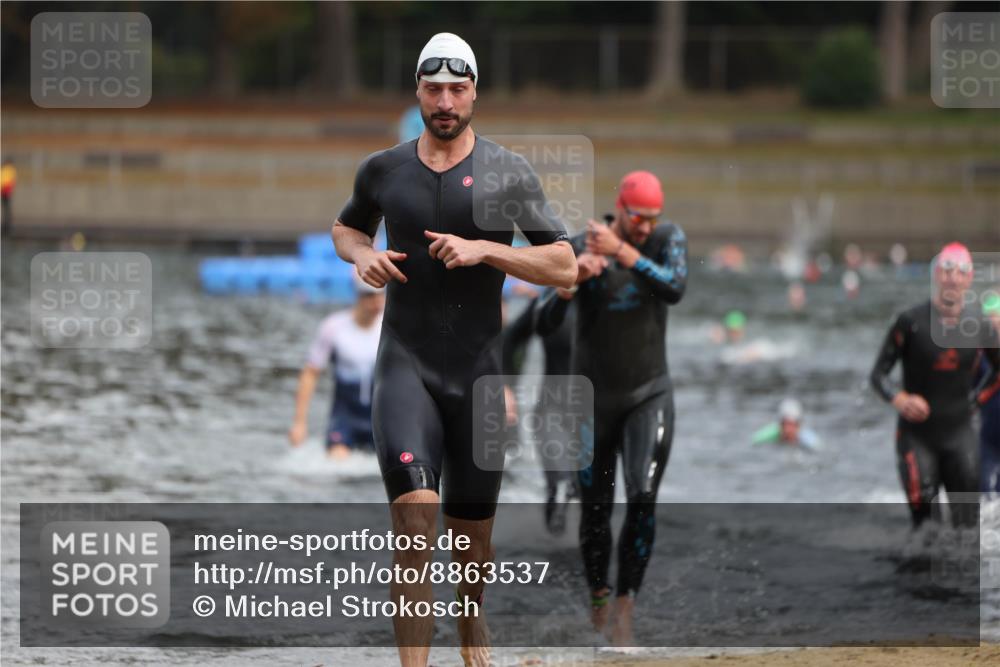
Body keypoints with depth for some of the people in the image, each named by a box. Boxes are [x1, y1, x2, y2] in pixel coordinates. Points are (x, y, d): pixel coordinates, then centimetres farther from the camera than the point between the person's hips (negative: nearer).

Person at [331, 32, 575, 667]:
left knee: (472, 526, 12)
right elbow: (346, 226, 26)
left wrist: (483, 250, -17)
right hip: (405, 365, 0)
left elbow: (565, 266, -5)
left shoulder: (509, 173, -2)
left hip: (480, 370, 0)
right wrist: (361, 254, 2)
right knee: (414, 520, -20)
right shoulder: (384, 170, 5)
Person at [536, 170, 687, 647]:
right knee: (595, 510, 7)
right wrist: (571, 282, -36)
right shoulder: (578, 248, -12)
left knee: (643, 499, -17)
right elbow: (544, 325, -19)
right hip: (594, 398, 0)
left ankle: (624, 608, -15)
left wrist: (623, 252, -34)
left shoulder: (668, 239, -7)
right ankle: (597, 596, 30)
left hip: (649, 396, 0)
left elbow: (675, 289, -27)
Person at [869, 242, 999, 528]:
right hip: (917, 436, -3)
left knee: (967, 524, -1)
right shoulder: (911, 321, -6)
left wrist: (976, 398, 6)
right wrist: (899, 399, -22)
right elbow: (879, 373, -3)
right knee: (924, 522, -8)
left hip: (959, 436, 3)